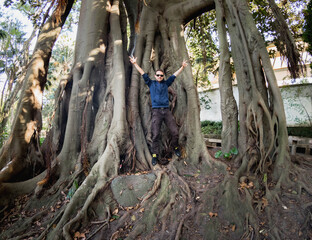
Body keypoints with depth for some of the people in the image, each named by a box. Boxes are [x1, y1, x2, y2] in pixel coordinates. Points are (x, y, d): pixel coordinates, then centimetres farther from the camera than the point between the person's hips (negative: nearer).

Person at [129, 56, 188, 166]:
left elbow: (175, 75, 22)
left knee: (175, 132, -1)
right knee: (155, 135, -6)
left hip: (166, 110, 2)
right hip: (156, 111, -2)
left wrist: (182, 67, 22)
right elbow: (143, 73, 11)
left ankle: (176, 147, 25)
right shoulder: (151, 83, 14)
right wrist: (135, 64, 8)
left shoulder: (166, 83, 18)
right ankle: (155, 155, 2)